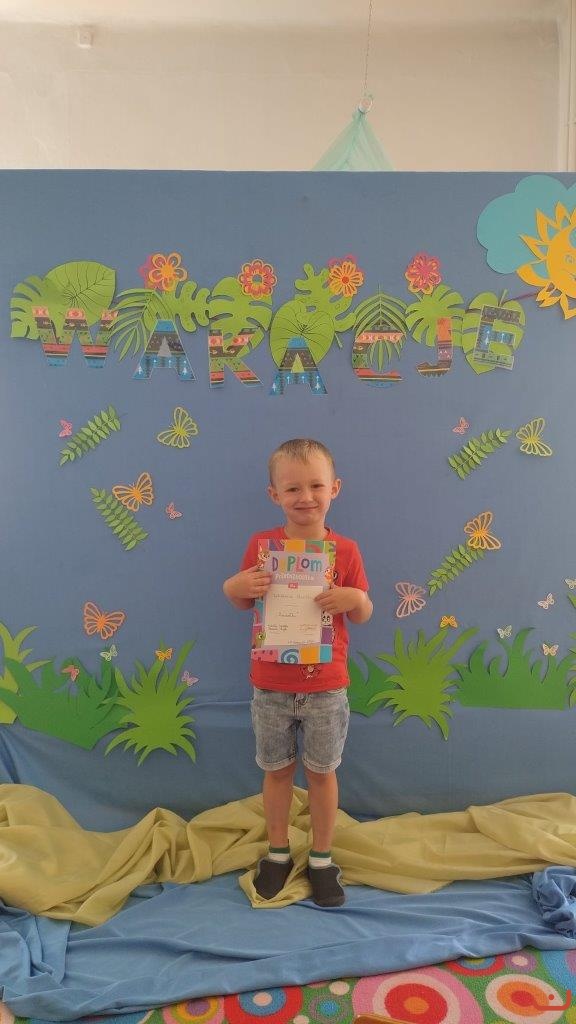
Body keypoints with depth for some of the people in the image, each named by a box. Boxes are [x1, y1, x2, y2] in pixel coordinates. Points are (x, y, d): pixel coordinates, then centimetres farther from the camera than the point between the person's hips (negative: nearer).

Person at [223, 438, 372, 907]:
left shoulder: (345, 550, -8)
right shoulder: (261, 545, -6)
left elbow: (363, 614, 0)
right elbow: (245, 603, 5)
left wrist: (356, 598, -22)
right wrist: (233, 587, -16)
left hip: (326, 686, -1)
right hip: (271, 685, 1)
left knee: (322, 772, 15)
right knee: (277, 770, 17)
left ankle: (321, 858, 37)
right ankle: (278, 853, 40)